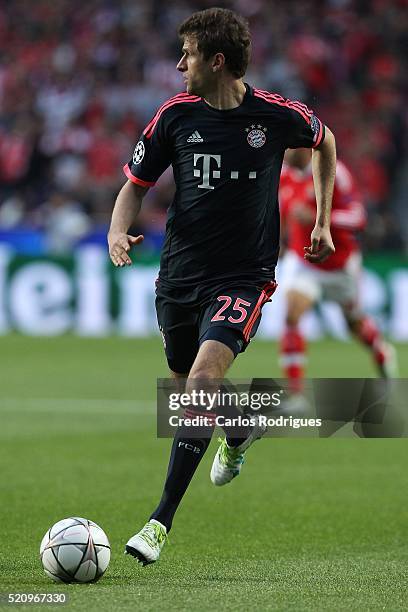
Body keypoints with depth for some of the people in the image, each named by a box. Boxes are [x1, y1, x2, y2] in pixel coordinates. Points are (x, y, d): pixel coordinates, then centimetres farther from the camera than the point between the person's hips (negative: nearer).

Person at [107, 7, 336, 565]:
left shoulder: (276, 115, -8)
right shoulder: (176, 115, -3)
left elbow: (324, 141, 15)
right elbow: (136, 183, 6)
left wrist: (323, 222, 15)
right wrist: (118, 230, -14)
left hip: (244, 276, -4)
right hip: (180, 273, 4)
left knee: (203, 377, -23)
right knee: (188, 384, 16)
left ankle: (162, 521, -21)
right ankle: (241, 429, 54)